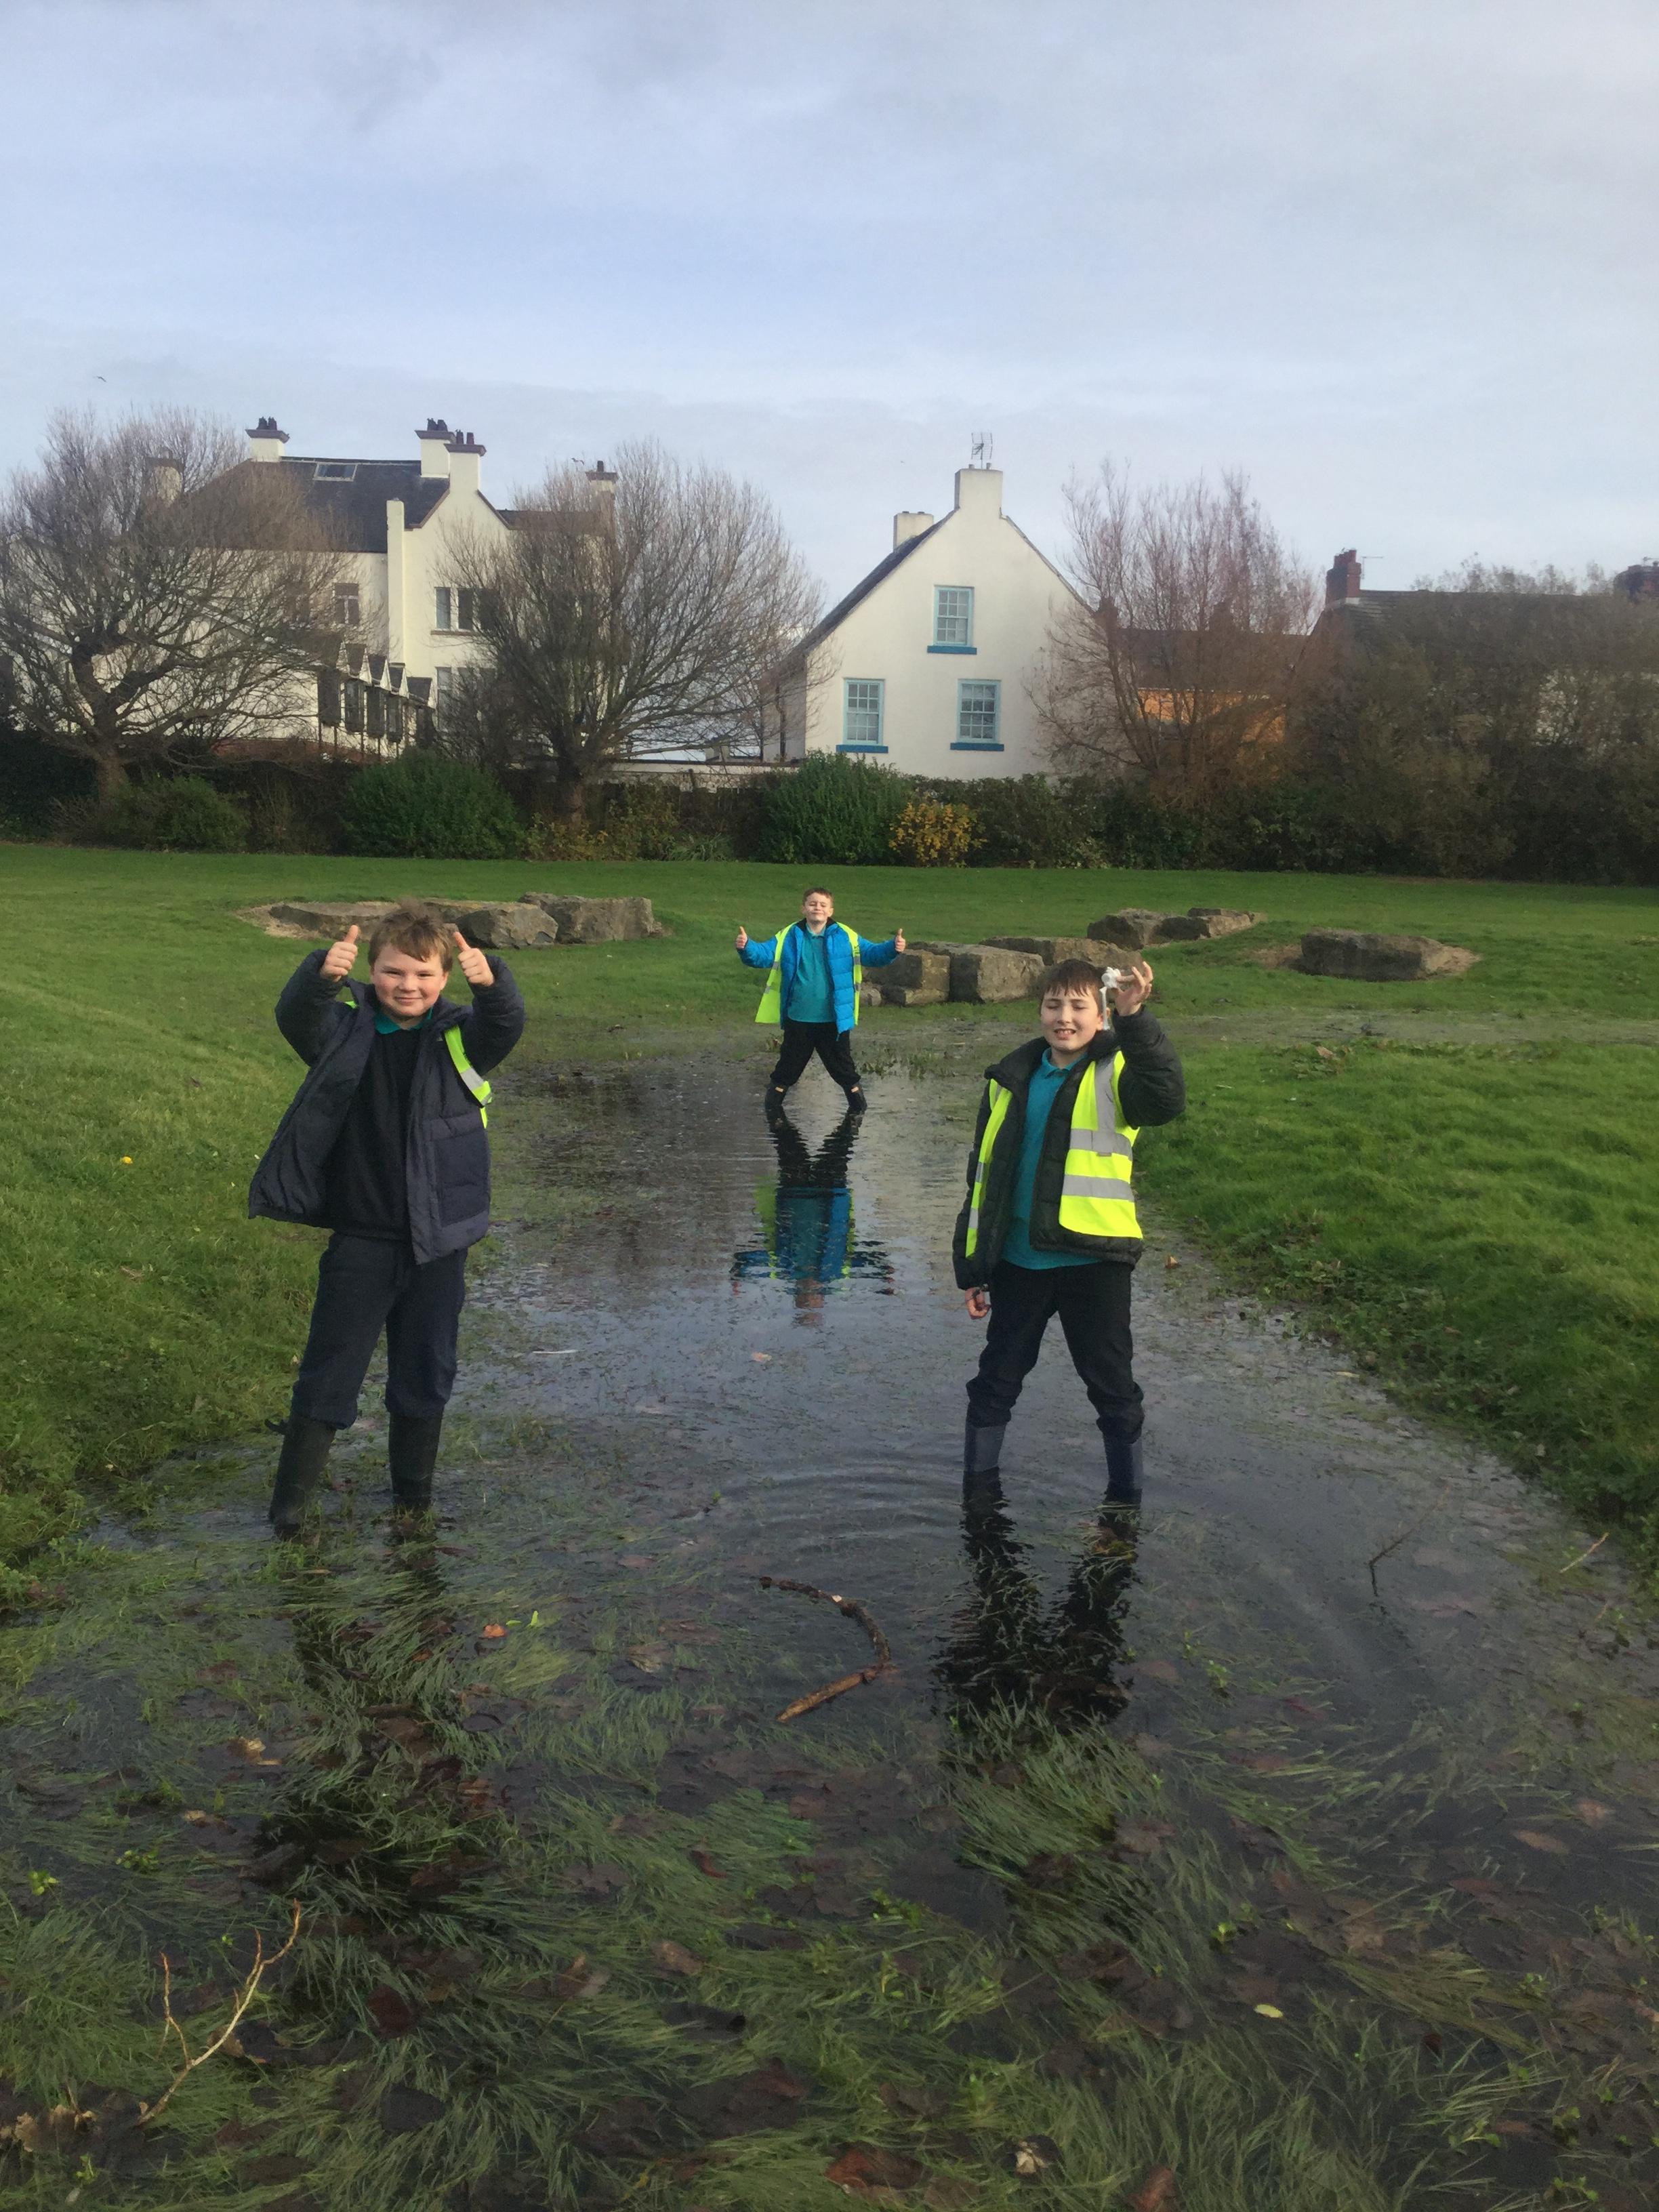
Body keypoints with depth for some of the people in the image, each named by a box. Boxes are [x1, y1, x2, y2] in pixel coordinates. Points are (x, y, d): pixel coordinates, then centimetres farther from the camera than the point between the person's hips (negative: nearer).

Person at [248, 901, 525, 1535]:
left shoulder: (460, 1038, -3)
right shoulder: (345, 1034, -4)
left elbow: (507, 1025, -23)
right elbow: (295, 1016, -24)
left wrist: (492, 983, -46)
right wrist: (321, 975, -47)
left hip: (438, 1238, 1)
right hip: (360, 1238, -1)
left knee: (426, 1372, 14)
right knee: (330, 1369, 6)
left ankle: (413, 1496, 32)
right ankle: (290, 1501, 19)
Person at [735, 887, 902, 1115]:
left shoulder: (847, 938, -2)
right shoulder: (788, 938, -2)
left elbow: (872, 954, -4)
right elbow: (762, 955, -7)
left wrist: (893, 948, -24)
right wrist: (746, 947, -28)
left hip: (835, 1020, 0)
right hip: (798, 1020, 0)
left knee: (842, 1065, 13)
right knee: (789, 1065, 14)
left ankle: (858, 1105, 32)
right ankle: (773, 1106, 32)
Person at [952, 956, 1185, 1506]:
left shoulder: (1115, 1073, -5)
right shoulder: (1012, 1078, 6)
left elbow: (1166, 1098, -30)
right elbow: (983, 1176, 10)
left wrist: (1134, 1018, -40)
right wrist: (971, 1268, 9)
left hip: (1094, 1259, -4)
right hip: (1018, 1261, 4)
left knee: (1113, 1387, 9)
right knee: (995, 1382, 15)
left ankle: (1126, 1496, 25)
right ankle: (976, 1487, 31)